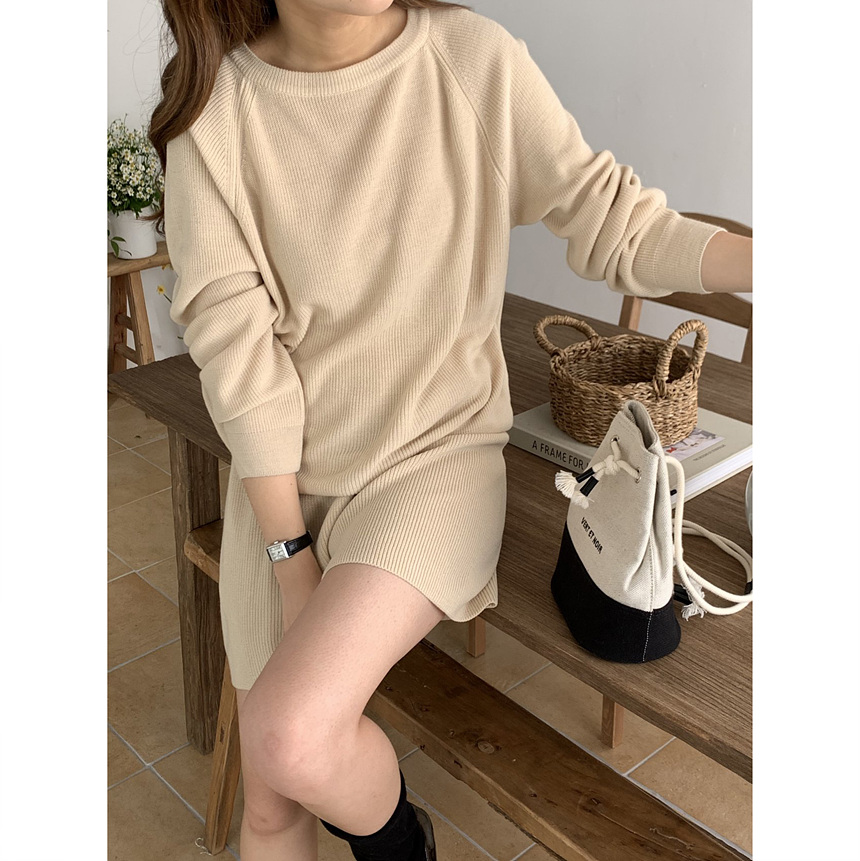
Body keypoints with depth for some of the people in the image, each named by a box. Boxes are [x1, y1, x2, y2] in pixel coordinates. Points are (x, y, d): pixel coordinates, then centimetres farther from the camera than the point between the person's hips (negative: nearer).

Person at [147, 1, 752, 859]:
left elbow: (616, 224, -6)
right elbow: (237, 347, -11)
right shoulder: (214, 107, -9)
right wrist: (291, 556, -10)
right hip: (282, 472, 2)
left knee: (292, 736, -23)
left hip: (438, 447, -2)